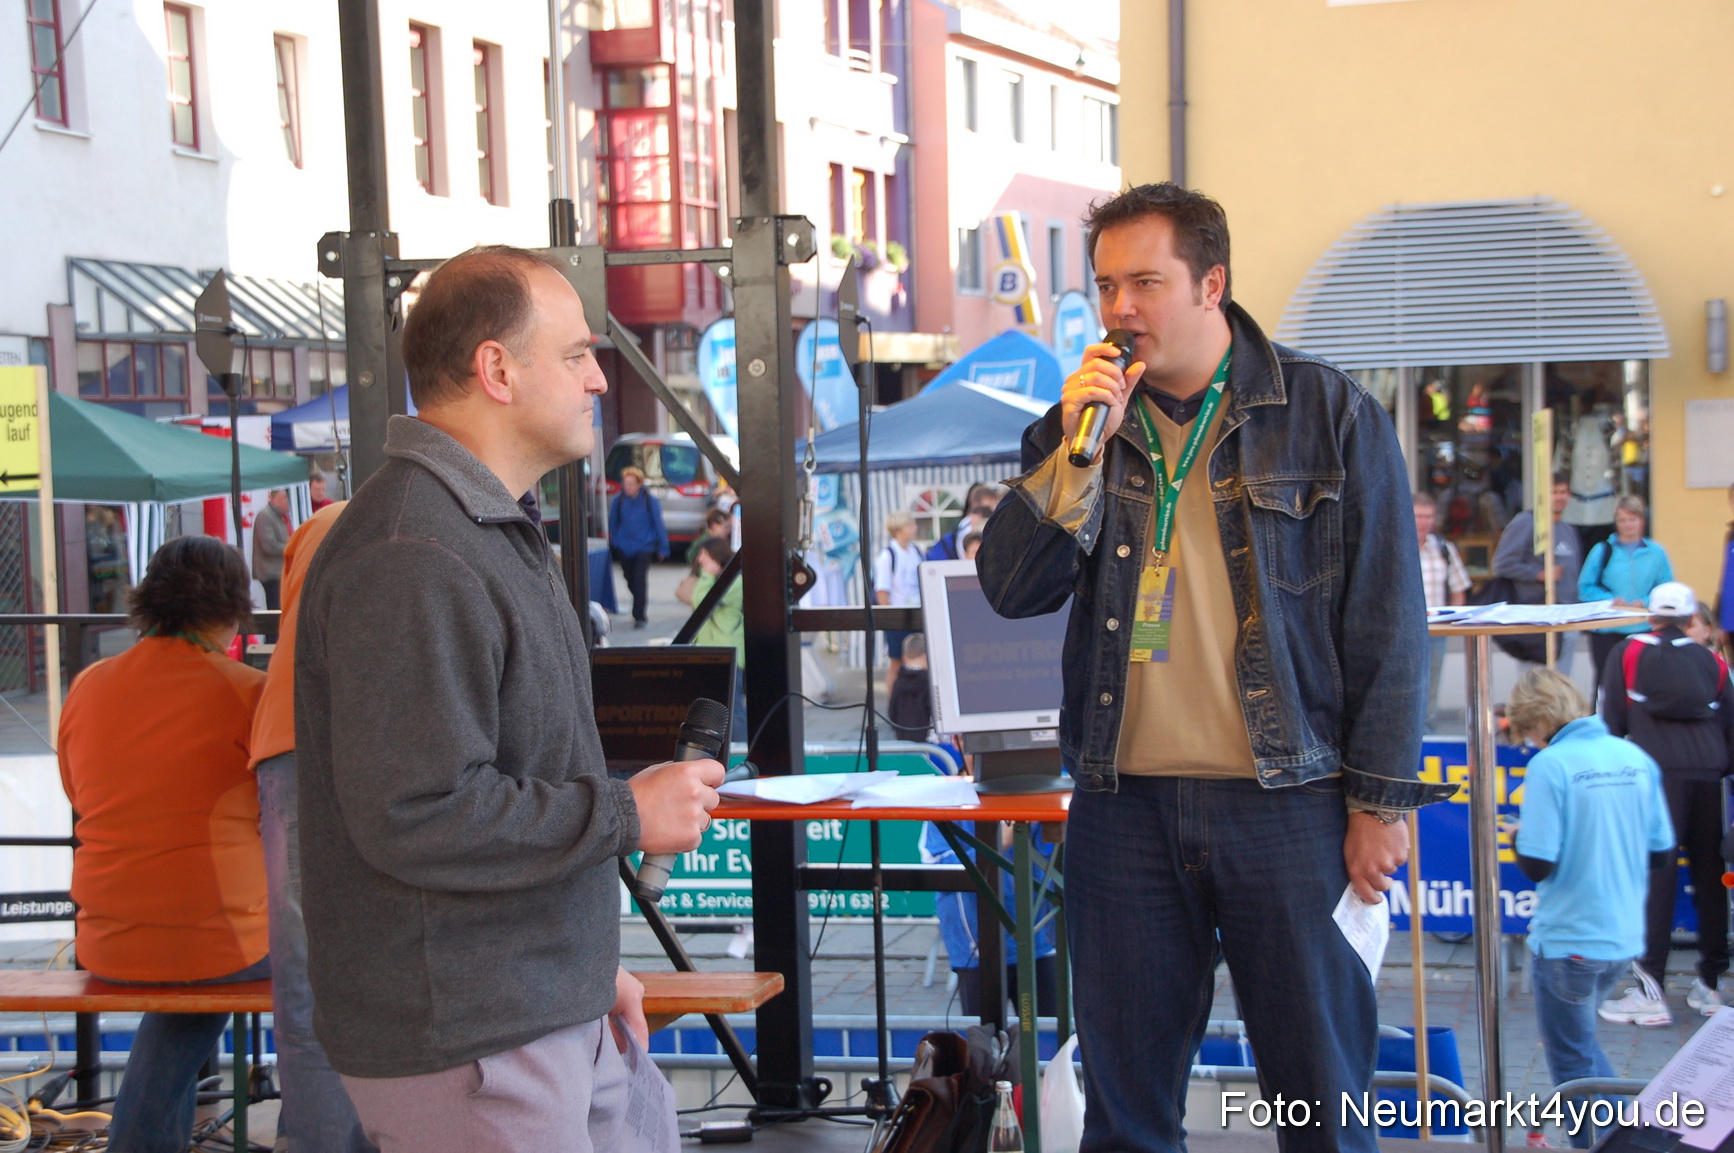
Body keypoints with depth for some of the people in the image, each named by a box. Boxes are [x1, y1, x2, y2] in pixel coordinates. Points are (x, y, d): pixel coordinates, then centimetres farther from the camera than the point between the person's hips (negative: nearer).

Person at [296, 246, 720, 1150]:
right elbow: (414, 814, -27)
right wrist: (626, 814, -18)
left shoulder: (494, 531, 16)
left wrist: (589, 965, 22)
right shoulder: (409, 561, -21)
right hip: (460, 1042, -10)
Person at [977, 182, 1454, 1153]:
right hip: (1124, 807, 3)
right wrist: (1078, 449, -11)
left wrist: (1380, 800, -5)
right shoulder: (1083, 423, 10)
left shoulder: (1329, 414, -1)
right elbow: (1012, 591, 0)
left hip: (1285, 799, -3)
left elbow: (1388, 620, -2)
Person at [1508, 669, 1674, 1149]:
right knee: (1580, 1037, 26)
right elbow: (1660, 858, 5)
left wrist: (1520, 836, 2)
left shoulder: (1551, 766, -17)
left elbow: (1537, 865, -18)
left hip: (1568, 940, -6)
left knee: (1571, 1056, 9)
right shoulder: (1636, 758, 0)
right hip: (1625, 936, 6)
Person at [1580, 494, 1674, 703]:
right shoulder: (1602, 551, 4)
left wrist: (1644, 602, -13)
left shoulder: (1655, 552, 6)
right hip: (1608, 631, -1)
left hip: (1645, 630, 1)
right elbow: (1585, 588, 1)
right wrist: (1611, 600, -14)